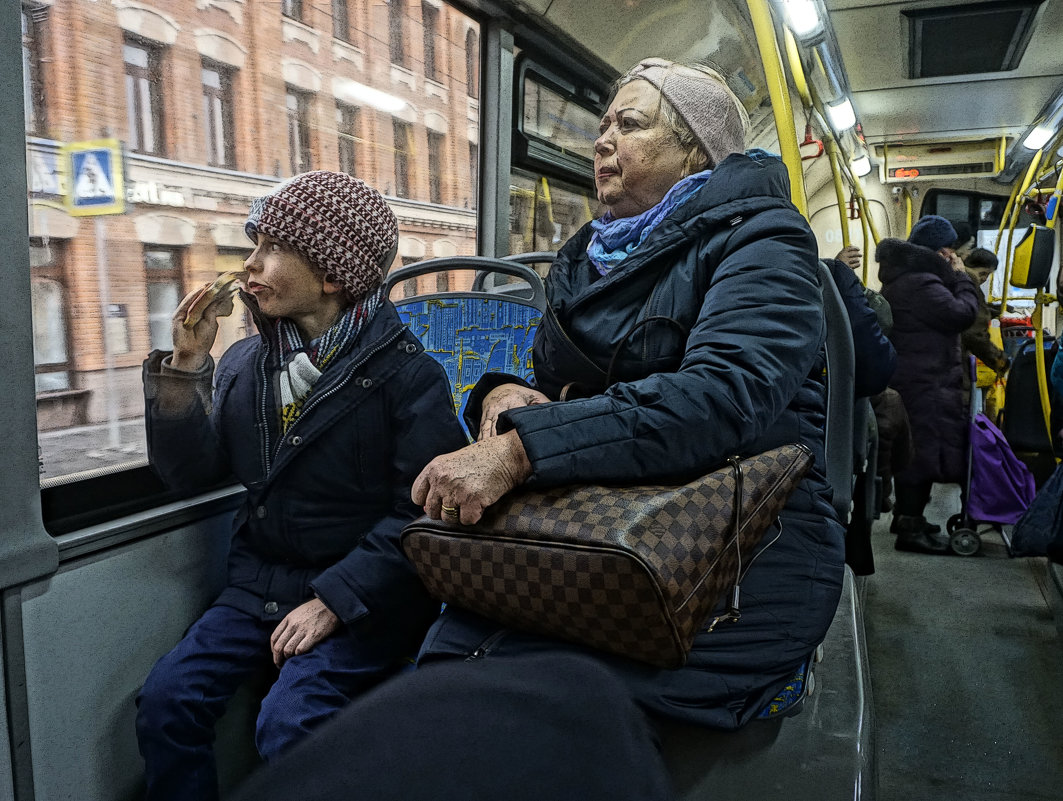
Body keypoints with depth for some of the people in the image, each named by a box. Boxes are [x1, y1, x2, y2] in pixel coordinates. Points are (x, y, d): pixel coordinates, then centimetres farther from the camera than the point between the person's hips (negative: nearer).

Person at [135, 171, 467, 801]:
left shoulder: (406, 373, -13)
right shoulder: (245, 363, 5)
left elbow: (420, 513, -15)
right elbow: (190, 471, 4)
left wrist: (333, 601, -19)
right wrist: (185, 367, -8)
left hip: (365, 598, -5)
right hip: (262, 583, 6)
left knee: (288, 725, -21)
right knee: (166, 699, -9)